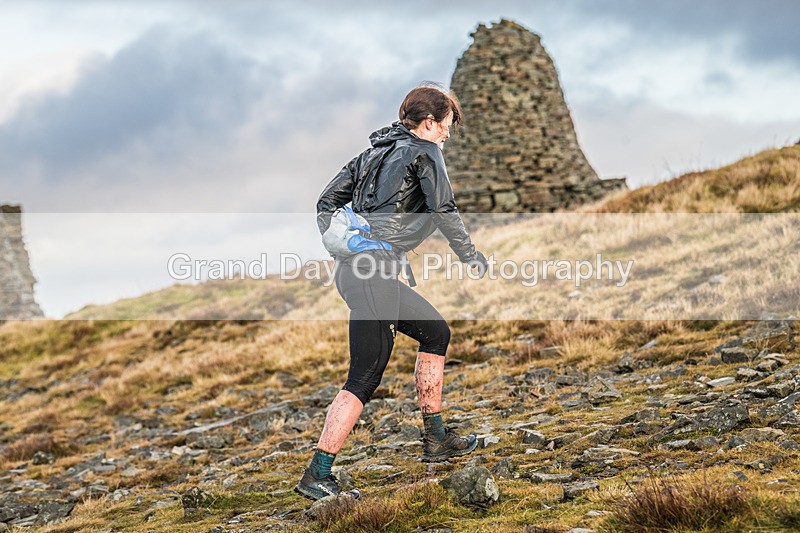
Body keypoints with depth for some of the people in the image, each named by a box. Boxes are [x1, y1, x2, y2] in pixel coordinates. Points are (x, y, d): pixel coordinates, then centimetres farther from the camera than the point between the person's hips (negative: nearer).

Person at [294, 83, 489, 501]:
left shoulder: (375, 152, 21)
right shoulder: (424, 151, -1)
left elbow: (327, 202, 19)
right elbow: (443, 210, -10)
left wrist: (340, 250, 18)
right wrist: (471, 257, 3)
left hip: (352, 267, 10)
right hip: (373, 270, -10)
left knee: (436, 332, 22)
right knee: (365, 377, -10)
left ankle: (435, 441, 28)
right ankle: (316, 475, -13)